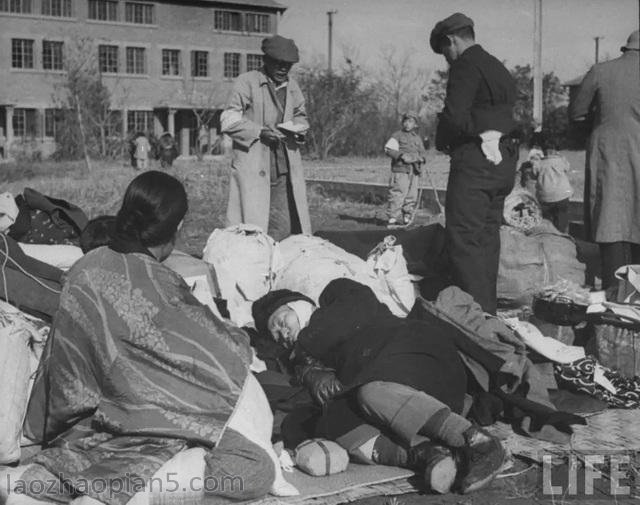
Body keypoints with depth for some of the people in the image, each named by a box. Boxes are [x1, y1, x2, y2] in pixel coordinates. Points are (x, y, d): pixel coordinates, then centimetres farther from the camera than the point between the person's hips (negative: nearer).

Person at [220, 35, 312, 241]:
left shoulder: (292, 86, 15)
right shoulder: (246, 82, -3)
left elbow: (300, 115, 29)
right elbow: (228, 121, -5)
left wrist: (297, 129, 5)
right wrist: (260, 131, -18)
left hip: (285, 169, 5)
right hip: (252, 168, -5)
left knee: (284, 228, 2)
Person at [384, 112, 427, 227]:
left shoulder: (418, 138, 21)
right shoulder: (397, 135, 5)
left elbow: (423, 153, 22)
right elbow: (388, 149, -5)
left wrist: (421, 158, -2)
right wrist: (401, 155, -16)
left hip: (414, 171, 6)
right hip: (400, 170, -6)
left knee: (412, 196, 6)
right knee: (398, 194, -12)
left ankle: (406, 218, 15)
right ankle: (392, 218, -9)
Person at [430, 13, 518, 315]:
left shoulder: (465, 66, -9)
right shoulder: (499, 68, 20)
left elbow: (455, 114, -21)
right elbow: (509, 117, 18)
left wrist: (442, 142, -4)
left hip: (474, 161, -9)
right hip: (503, 160, 9)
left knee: (464, 238, -8)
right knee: (488, 238, 13)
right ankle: (488, 310, 19)